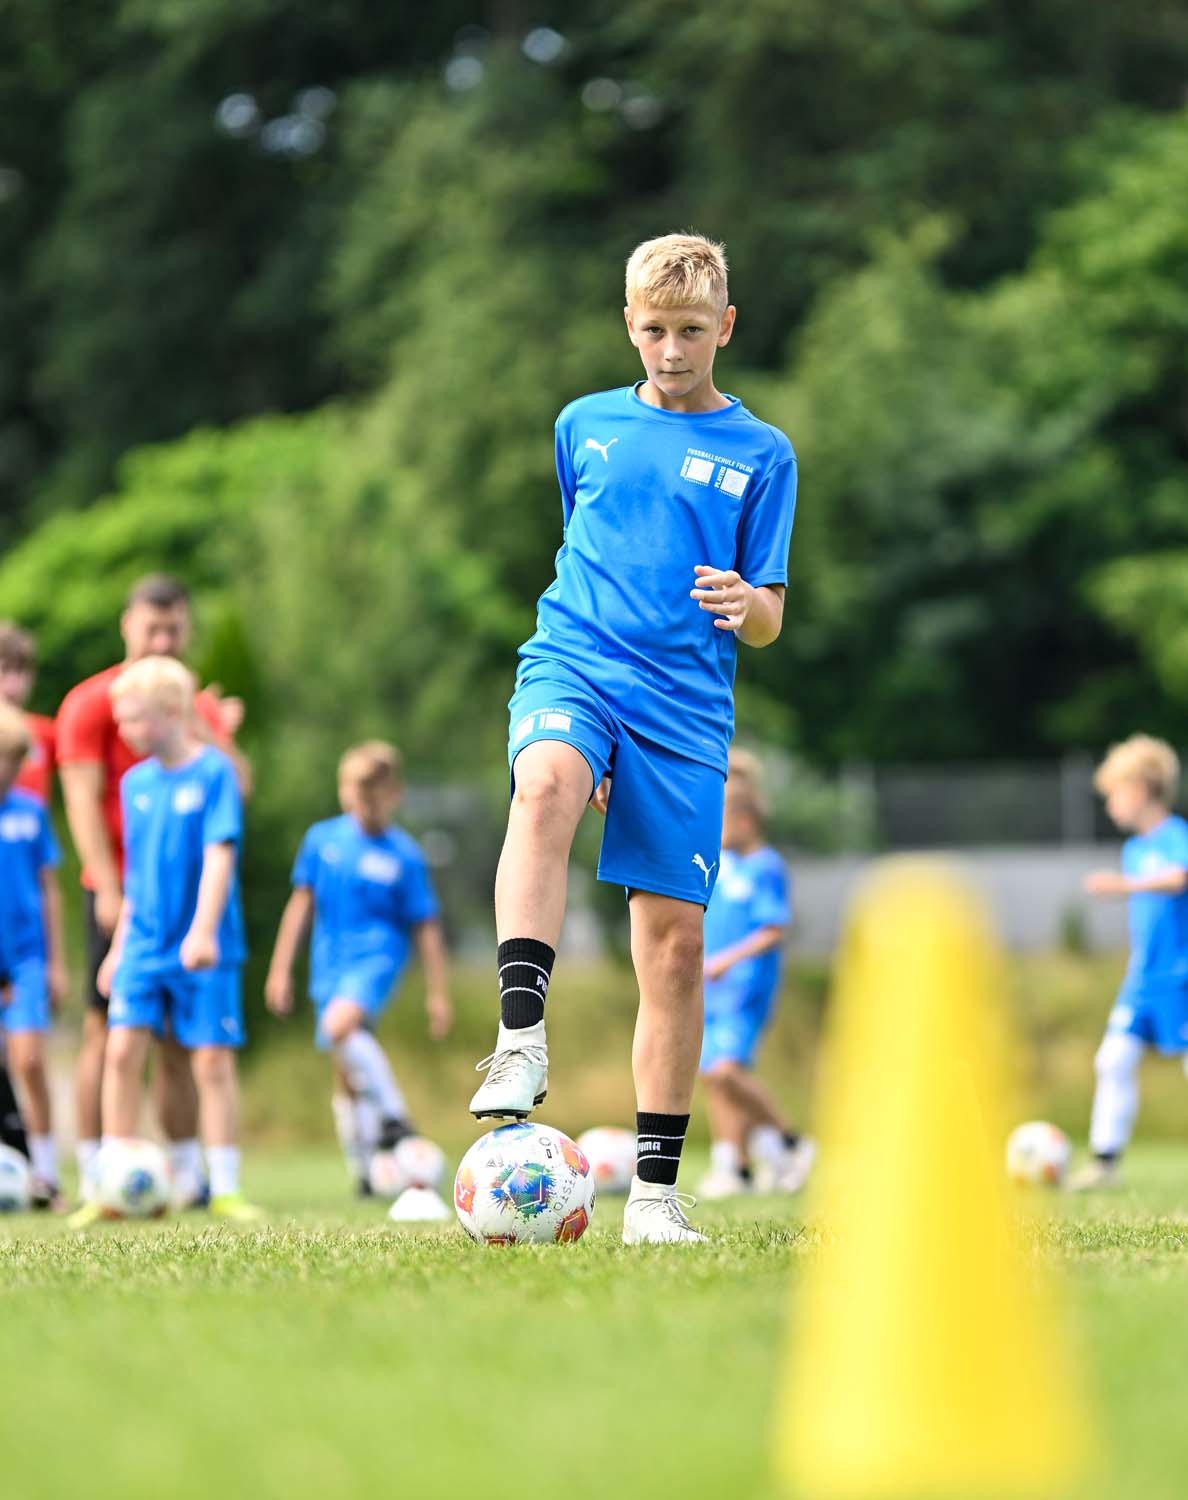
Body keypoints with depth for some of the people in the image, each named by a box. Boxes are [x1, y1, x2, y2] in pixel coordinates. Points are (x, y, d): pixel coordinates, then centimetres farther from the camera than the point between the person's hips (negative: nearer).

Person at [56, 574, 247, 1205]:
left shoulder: (202, 707, 14)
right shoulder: (91, 702, -2)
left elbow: (236, 786, 6)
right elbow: (84, 800, -9)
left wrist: (206, 732, -9)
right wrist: (108, 888, -16)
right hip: (119, 890, -5)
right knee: (108, 1030, -6)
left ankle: (188, 1175, 11)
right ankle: (94, 1175, -5)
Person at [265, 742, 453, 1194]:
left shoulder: (403, 855, -3)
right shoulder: (322, 839, 4)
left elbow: (425, 927, 2)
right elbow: (301, 902, 11)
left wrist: (438, 993, 2)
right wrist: (281, 968, 10)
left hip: (376, 957, -4)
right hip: (330, 963, 4)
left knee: (341, 1023, -33)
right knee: (346, 1075, 8)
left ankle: (394, 1118, -24)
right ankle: (363, 1170, 18)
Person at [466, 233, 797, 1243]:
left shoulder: (760, 454, 9)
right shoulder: (586, 426, 15)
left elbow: (767, 624, 7)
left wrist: (744, 603, -16)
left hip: (686, 704, 0)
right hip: (574, 662, 0)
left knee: (675, 937, -3)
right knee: (546, 782, -36)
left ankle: (656, 1187, 7)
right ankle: (522, 1039, -44)